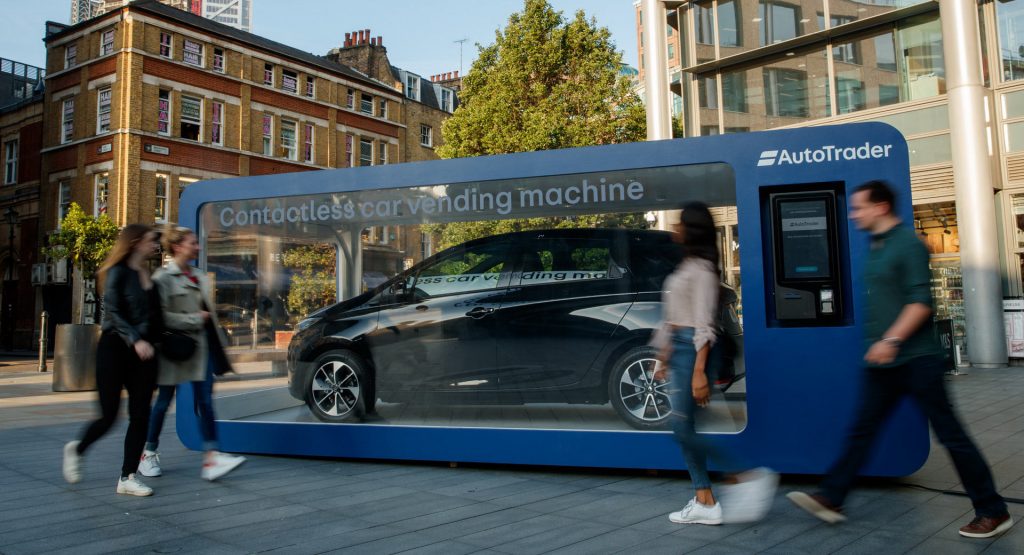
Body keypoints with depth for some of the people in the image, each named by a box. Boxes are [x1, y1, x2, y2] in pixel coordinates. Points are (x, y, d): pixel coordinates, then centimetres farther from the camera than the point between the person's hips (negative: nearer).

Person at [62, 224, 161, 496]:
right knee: (109, 415, 0)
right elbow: (113, 312, -15)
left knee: (140, 415, 2)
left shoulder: (149, 275, 13)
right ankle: (76, 449, 31)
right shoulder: (118, 272, -7)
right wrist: (135, 340, -24)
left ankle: (128, 477, 9)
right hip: (116, 349, -6)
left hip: (143, 352, 6)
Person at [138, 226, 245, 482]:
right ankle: (149, 454, 26)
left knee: (205, 400, -2)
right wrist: (195, 319, -13)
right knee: (164, 401, 7)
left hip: (200, 345, 6)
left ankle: (211, 457, -6)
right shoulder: (163, 277, -9)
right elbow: (162, 316, -17)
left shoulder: (199, 277, 13)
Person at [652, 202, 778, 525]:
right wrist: (664, 357, 20)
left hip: (692, 348, -10)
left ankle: (747, 476, 4)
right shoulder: (687, 266, 16)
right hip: (679, 348, 10)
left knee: (684, 426, -7)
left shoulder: (701, 268, -12)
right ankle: (705, 502, 14)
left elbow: (704, 322, -20)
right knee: (683, 427, 8)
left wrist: (699, 370, -25)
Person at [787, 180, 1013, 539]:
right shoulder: (876, 247, 14)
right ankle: (830, 498, 12)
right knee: (861, 430, 8)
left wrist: (891, 340, -28)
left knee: (949, 434, 2)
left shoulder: (908, 244, -12)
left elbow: (921, 302, -21)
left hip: (915, 359, -8)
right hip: (882, 362, 8)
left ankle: (993, 512, 16)